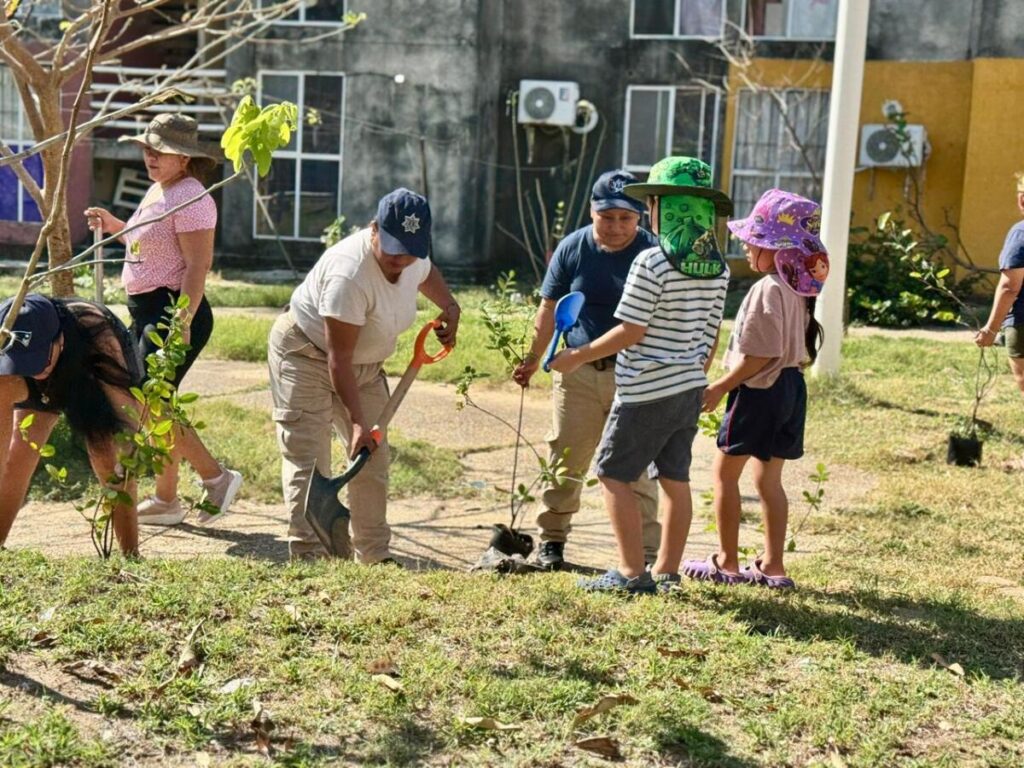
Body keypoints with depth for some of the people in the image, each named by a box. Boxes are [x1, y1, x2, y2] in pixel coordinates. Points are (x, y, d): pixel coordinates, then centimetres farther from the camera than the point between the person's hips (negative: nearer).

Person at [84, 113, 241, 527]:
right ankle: (166, 498, 21)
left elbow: (197, 265, -21)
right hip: (146, 311, 10)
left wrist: (181, 321, -27)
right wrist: (115, 226, 14)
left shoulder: (191, 198, -15)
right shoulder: (157, 191, 15)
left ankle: (215, 477, 3)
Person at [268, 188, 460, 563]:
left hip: (365, 364, 8)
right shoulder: (350, 274, -36)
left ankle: (375, 555, 17)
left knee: (374, 459, 8)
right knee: (308, 461, -14)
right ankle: (309, 556, -14)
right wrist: (358, 422, -38)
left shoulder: (413, 259, -10)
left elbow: (427, 275, 19)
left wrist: (450, 307, 0)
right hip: (305, 353, -8)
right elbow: (338, 357, -34)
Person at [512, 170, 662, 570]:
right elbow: (550, 309, 8)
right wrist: (534, 357, 9)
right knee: (565, 460, 9)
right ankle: (551, 538, 24)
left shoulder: (653, 252, -6)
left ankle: (646, 552, 11)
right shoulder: (572, 248, -1)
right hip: (578, 372, 2)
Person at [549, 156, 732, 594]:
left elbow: (631, 332, -17)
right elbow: (712, 336, 12)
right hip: (689, 390, 8)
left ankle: (633, 573, 1)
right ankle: (667, 572, 19)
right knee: (675, 477, 13)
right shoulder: (718, 269, 5)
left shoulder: (651, 264, -17)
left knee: (613, 475, 3)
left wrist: (578, 356, -6)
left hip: (647, 393, -7)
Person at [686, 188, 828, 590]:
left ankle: (726, 562, 10)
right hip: (792, 387, 9)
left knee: (725, 471, 4)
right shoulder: (799, 287, 9)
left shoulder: (768, 289, -19)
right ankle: (773, 565, 18)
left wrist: (719, 388, -14)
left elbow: (760, 355, -22)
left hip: (760, 389, -9)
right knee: (769, 477, 14)